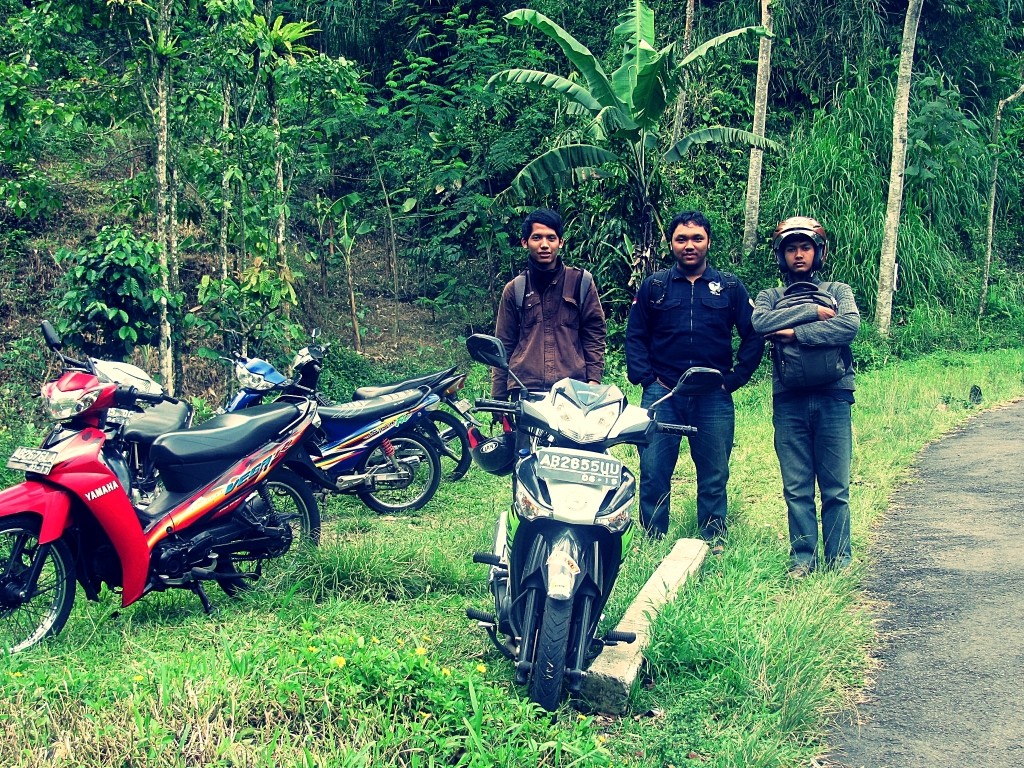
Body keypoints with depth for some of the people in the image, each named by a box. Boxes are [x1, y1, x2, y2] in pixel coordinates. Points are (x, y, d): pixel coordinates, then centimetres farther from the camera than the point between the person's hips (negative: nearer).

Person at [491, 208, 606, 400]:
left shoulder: (580, 281, 9)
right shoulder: (514, 289, 12)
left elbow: (594, 334, 9)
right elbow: (503, 347, 13)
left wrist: (594, 380, -2)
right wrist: (498, 398, 8)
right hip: (525, 391, 1)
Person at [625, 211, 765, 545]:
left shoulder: (730, 287, 7)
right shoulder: (654, 286, 7)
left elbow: (754, 336, 7)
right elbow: (635, 336, 8)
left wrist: (733, 380, 0)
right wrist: (645, 378, -3)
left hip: (714, 398, 0)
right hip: (662, 393, 0)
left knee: (714, 476, 6)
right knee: (653, 472, 0)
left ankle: (713, 543, 17)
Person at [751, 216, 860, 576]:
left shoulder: (838, 291, 15)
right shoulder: (770, 297, 17)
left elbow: (850, 325, -7)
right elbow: (760, 323, -7)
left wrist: (795, 334, -11)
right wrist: (812, 311, -9)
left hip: (832, 397, -1)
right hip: (789, 401, 1)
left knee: (836, 488, 1)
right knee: (797, 488, 3)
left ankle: (839, 560, 8)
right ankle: (803, 558, 10)